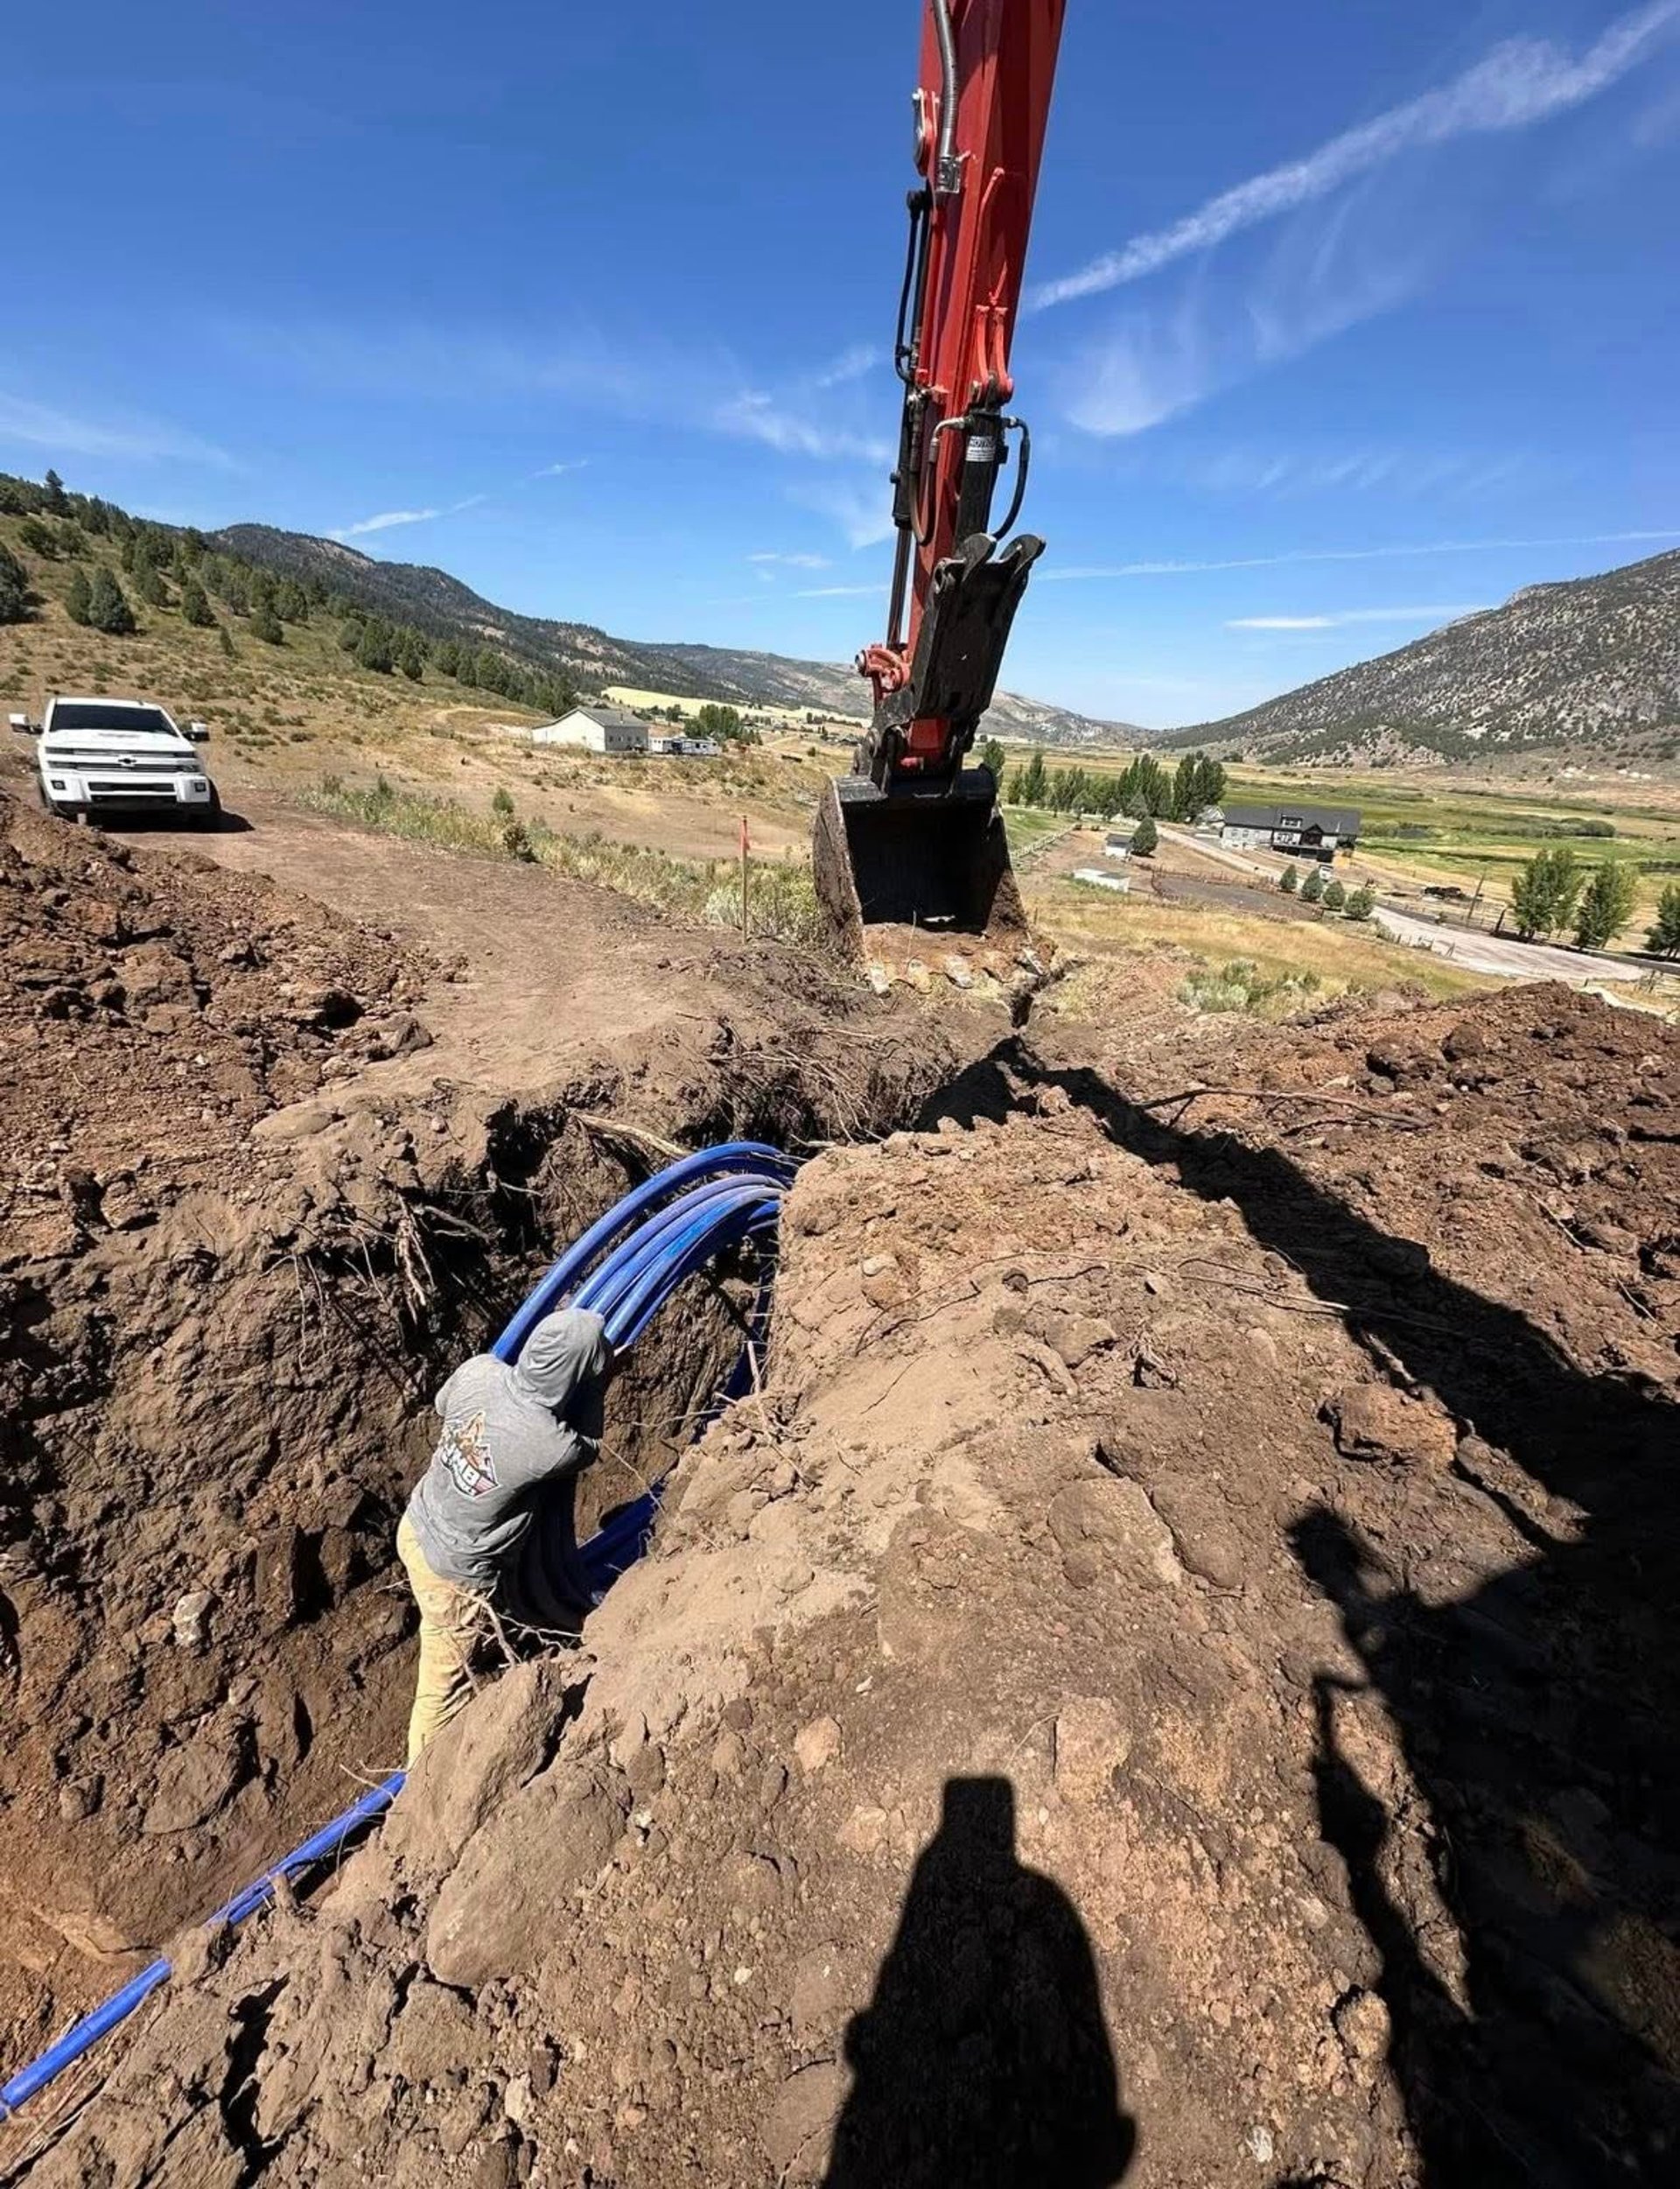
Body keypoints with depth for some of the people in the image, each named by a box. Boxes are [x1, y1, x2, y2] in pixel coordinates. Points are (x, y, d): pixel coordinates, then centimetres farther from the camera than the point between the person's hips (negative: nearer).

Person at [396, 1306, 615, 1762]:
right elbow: (588, 1449, -11)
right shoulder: (554, 1449, -37)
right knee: (445, 1686, 18)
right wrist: (592, 1389, -10)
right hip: (455, 1574, -6)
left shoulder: (480, 1369, -23)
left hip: (415, 1528, 7)